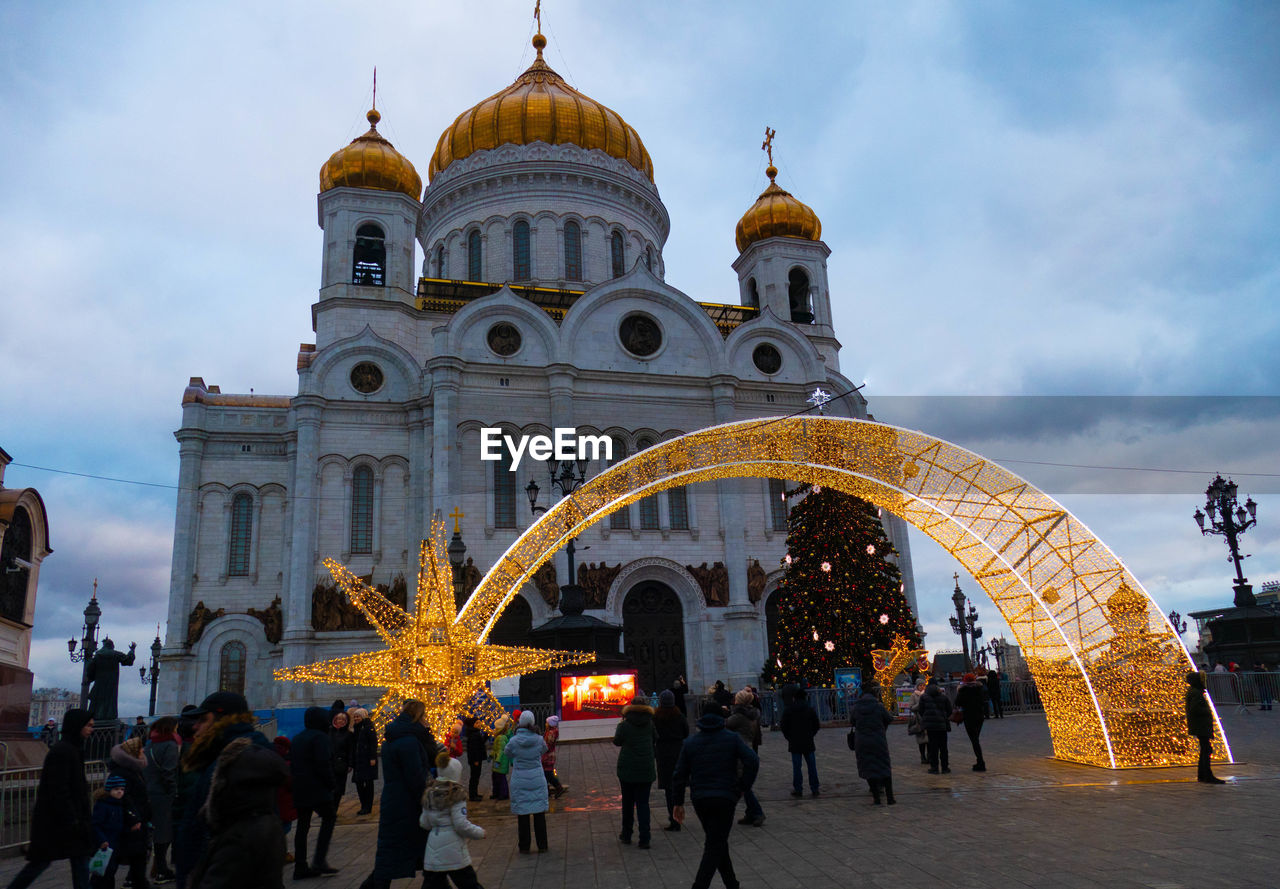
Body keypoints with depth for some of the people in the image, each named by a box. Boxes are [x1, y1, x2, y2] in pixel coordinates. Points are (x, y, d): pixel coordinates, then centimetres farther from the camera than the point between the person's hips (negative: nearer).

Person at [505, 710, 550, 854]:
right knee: (539, 812, 10)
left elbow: (507, 753, 7)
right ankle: (542, 845, 16)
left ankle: (524, 846, 14)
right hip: (537, 780, 1)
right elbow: (544, 750, 11)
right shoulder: (539, 739, -9)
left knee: (522, 814, 8)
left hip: (520, 781, -1)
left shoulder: (514, 741, -12)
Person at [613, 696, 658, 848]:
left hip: (627, 770, -1)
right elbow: (655, 740, 11)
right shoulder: (650, 724, -2)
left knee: (628, 802, 15)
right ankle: (644, 839, -4)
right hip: (646, 770, 1)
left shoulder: (624, 725, -8)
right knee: (643, 803, 3)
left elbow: (616, 742, 4)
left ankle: (626, 835, 25)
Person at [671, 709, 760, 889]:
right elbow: (752, 762, -13)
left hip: (699, 800, 4)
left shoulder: (690, 743, 5)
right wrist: (742, 786, -2)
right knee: (715, 846, -1)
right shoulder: (732, 738, -2)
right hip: (725, 798, -4)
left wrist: (679, 803, 12)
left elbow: (679, 775, 5)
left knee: (718, 842, 21)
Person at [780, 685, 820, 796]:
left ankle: (798, 789, 4)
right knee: (812, 766, 8)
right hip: (808, 743, 2)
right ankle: (815, 789, 10)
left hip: (794, 744, -2)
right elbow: (817, 726, 6)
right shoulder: (810, 709, 1)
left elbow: (784, 727, -3)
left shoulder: (787, 710, -5)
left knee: (796, 767, 3)